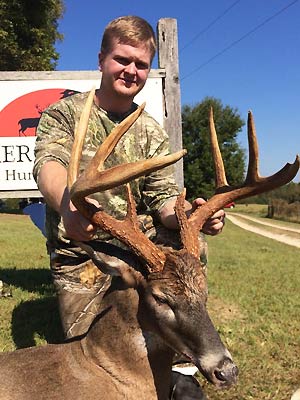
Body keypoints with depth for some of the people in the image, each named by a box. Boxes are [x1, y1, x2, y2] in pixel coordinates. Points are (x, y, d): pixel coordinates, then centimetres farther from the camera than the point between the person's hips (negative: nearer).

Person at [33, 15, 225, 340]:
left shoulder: (152, 133, 5)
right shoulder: (64, 114, -5)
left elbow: (163, 197, -3)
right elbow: (48, 164, -25)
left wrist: (189, 215, -29)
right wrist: (68, 203, -50)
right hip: (80, 255, -2)